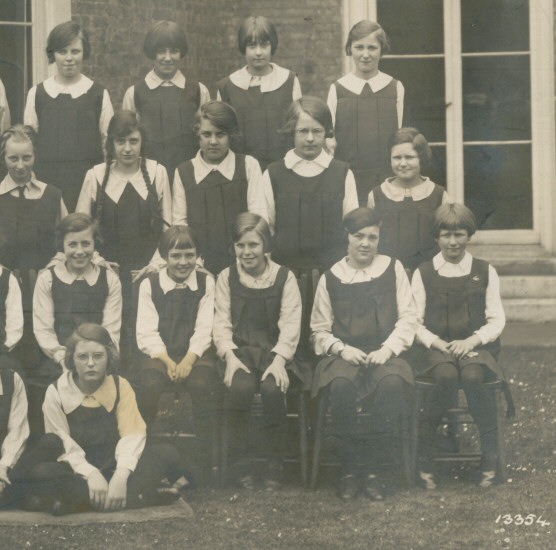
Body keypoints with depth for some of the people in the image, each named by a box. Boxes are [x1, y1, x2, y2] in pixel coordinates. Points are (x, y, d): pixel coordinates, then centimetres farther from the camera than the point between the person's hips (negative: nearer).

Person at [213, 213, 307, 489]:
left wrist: (279, 360, -18)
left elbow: (290, 324, -3)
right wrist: (230, 357, -14)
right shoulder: (227, 278, 10)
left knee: (272, 388, -33)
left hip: (274, 352, -1)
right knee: (240, 387, -33)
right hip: (239, 351, 1)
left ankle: (275, 467, -20)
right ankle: (238, 465, -22)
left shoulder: (284, 277, 5)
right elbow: (221, 323, 3)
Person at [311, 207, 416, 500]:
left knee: (392, 383, -36)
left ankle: (374, 469, -23)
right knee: (341, 385, -36)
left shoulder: (393, 269, 11)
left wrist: (387, 349, -9)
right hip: (343, 355, 0)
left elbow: (408, 318, 7)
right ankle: (348, 470, -21)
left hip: (384, 353, 0)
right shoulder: (330, 278, 11)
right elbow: (320, 330, 11)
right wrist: (342, 349, -9)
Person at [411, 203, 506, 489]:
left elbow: (496, 320, 7)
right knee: (447, 377, -36)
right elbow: (415, 323, 5)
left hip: (476, 346, 0)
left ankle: (490, 458, -21)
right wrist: (439, 344, -13)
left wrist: (471, 342, -12)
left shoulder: (485, 272, 11)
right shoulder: (423, 273, 9)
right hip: (436, 348, 0)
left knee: (472, 376, -35)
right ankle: (424, 458, -22)